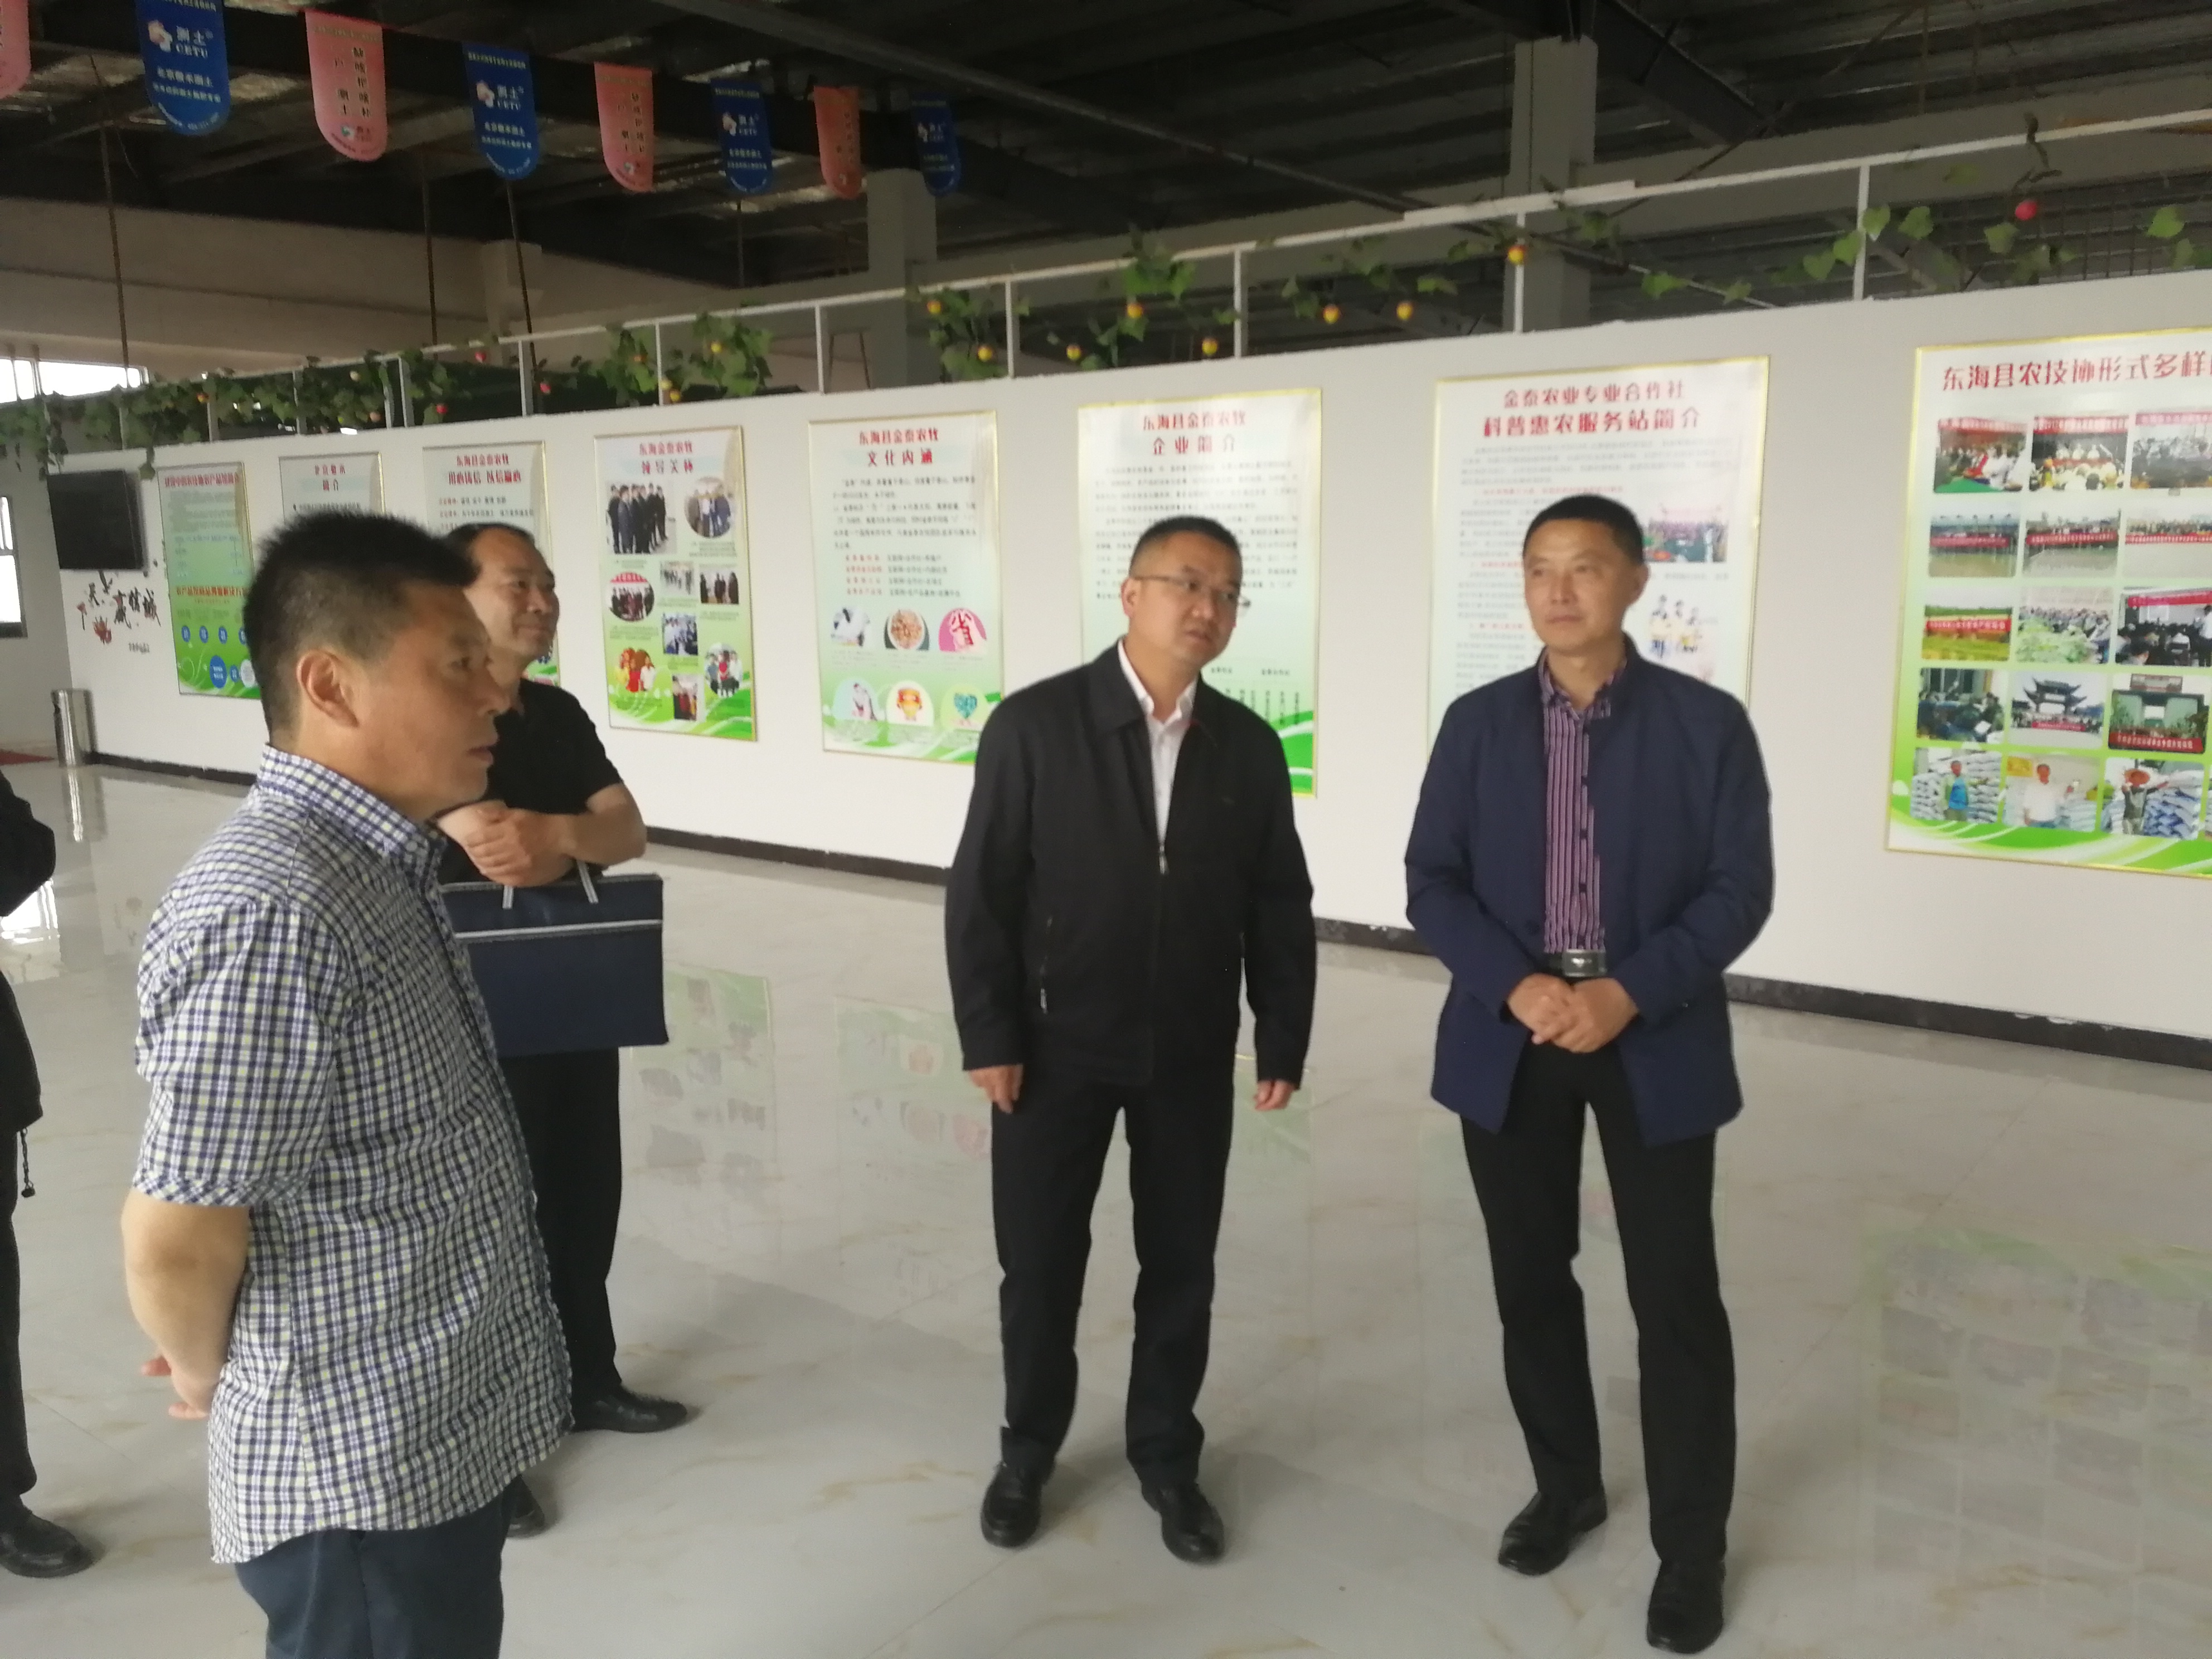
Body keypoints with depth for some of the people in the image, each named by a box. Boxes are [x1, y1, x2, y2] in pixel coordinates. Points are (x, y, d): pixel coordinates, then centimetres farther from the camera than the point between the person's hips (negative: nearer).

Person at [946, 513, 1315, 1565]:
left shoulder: (1250, 747, 1)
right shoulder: (1034, 725, -9)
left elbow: (1280, 907, 4)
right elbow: (981, 892, -8)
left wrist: (1282, 1042, 1)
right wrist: (988, 1035, -11)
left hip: (1191, 1056, 3)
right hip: (1057, 1047, -2)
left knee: (1181, 1266, 13)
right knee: (1039, 1264, 10)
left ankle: (1166, 1458, 34)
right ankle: (1028, 1451, 34)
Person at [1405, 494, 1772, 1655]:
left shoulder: (1706, 723, -3)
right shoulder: (1478, 723, 3)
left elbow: (1740, 888, -6)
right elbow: (1431, 881, -1)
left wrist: (1630, 994, -19)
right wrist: (1517, 987, -16)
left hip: (1658, 1039, -2)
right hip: (1510, 1037, 2)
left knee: (1676, 1299, 5)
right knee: (1531, 1280, 14)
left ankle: (1690, 1546, 23)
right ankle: (1565, 1485, 36)